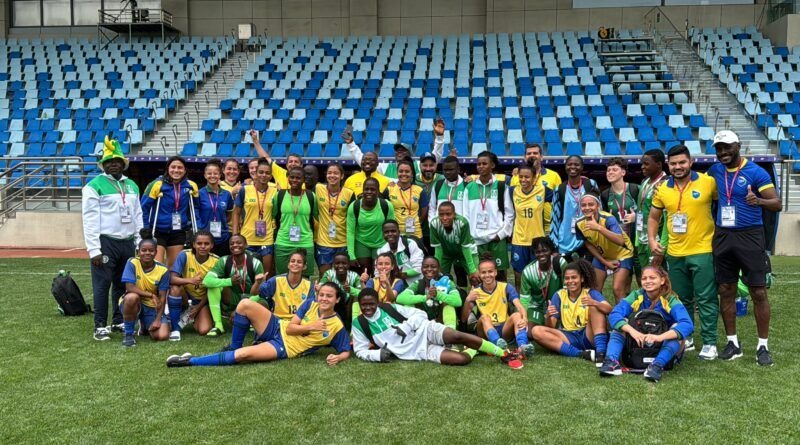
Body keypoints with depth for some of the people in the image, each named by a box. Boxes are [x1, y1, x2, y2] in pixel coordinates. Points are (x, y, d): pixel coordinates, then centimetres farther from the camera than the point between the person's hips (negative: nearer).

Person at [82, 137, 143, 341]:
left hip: (127, 242, 6)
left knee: (123, 284, 12)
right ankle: (100, 326, 3)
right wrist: (94, 250, -14)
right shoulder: (94, 186, -5)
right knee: (102, 285, -4)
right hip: (105, 243, -6)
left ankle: (119, 321, 24)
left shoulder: (132, 186, 14)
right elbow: (90, 220, -9)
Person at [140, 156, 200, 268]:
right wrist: (146, 228, -10)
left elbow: (195, 207, 16)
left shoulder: (191, 186, -1)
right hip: (157, 232, -4)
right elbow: (144, 207, -7)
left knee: (173, 265, 12)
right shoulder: (158, 184, -13)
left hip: (178, 232, 4)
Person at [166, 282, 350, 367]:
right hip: (277, 328, 4)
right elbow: (289, 328, -3)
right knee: (245, 304, -21)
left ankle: (190, 361, -14)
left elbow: (346, 351, -4)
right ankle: (233, 347, 2)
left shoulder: (337, 326, -8)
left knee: (242, 355, -29)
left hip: (284, 348, -4)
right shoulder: (310, 304, 0)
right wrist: (311, 327, -17)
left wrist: (337, 358, -26)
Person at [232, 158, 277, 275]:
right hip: (247, 239, -1)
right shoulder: (245, 190, -1)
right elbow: (236, 213, 3)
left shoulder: (275, 192, 2)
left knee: (266, 273, 6)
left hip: (267, 239, 1)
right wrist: (235, 235, -4)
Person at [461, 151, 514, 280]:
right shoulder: (470, 187, 8)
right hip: (476, 240, 2)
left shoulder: (501, 186, 3)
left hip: (497, 239, -2)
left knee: (499, 273, 3)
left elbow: (509, 213, 1)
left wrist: (501, 234, -7)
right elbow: (466, 214, 8)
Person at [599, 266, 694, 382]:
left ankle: (657, 365, -41)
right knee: (622, 324, -17)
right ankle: (612, 361, -35)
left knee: (677, 328, -27)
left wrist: (660, 337, -47)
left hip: (664, 348, -2)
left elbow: (687, 325, -32)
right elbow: (614, 315, -22)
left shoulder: (671, 300, -14)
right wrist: (632, 331, -40)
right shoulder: (636, 296, -7)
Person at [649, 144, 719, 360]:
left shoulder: (708, 182, -7)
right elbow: (653, 217, 15)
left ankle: (709, 343, 11)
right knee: (681, 300, 15)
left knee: (706, 299, 0)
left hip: (702, 251, -4)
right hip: (674, 253, 5)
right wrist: (652, 239, 3)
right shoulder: (663, 189, 5)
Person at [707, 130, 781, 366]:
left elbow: (777, 203, -14)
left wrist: (759, 201, -35)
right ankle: (732, 342, 19)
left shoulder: (755, 172, -9)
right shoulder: (715, 171, 6)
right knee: (726, 291, 8)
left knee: (758, 292, -1)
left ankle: (763, 346, 9)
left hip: (750, 236, -5)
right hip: (723, 237, 5)